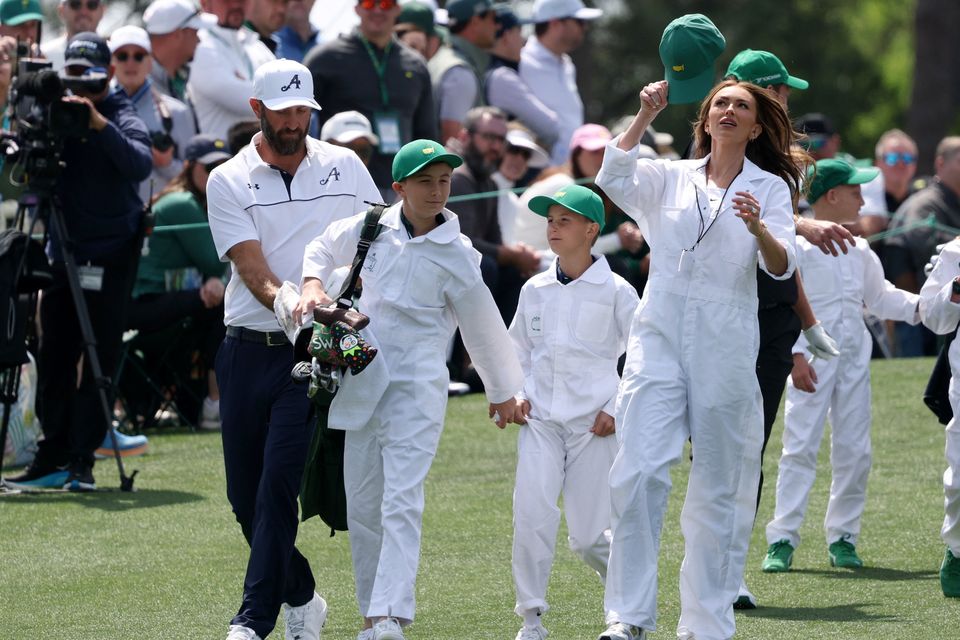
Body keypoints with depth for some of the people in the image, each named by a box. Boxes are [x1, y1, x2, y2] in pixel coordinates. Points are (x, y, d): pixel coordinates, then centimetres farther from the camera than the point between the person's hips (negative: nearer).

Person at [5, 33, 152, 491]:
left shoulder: (122, 117, -5)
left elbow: (140, 164, -23)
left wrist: (99, 124, -31)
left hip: (109, 254, -5)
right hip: (63, 250, 5)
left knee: (98, 358, -4)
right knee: (54, 358, 6)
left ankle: (83, 459, -2)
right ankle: (54, 455, 13)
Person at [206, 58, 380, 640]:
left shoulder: (345, 168, 7)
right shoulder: (229, 182, 1)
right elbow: (255, 273, -10)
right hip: (247, 351, 2)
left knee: (279, 479, -13)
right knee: (245, 493, 6)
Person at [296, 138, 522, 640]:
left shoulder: (456, 255, -5)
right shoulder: (369, 228, 3)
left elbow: (482, 327, 6)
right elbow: (321, 250, 22)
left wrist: (502, 391, 16)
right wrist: (313, 285, 1)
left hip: (417, 386, -5)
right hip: (363, 382, 5)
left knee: (402, 501, -16)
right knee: (361, 504, 8)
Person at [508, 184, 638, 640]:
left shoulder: (615, 292, -3)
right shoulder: (535, 290, 8)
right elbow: (519, 349, 21)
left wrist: (618, 409, -7)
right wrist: (515, 395, 5)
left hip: (593, 425, -3)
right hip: (540, 420, 3)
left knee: (588, 538, -2)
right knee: (532, 513, -17)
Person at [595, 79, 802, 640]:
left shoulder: (770, 188, 7)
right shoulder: (670, 177, 12)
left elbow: (781, 266, -7)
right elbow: (613, 178, -7)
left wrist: (758, 229, -27)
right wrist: (646, 115, -13)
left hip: (726, 350, 0)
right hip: (660, 340, 0)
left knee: (719, 489, 2)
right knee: (639, 474, -14)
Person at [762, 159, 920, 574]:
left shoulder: (859, 250, 15)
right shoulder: (796, 244, -5)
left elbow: (879, 297, 22)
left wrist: (921, 304, 5)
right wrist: (795, 354, -19)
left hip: (854, 356, 6)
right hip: (812, 358, -6)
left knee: (854, 450, 3)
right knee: (801, 445, -10)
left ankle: (842, 536, 11)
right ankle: (782, 539, -9)